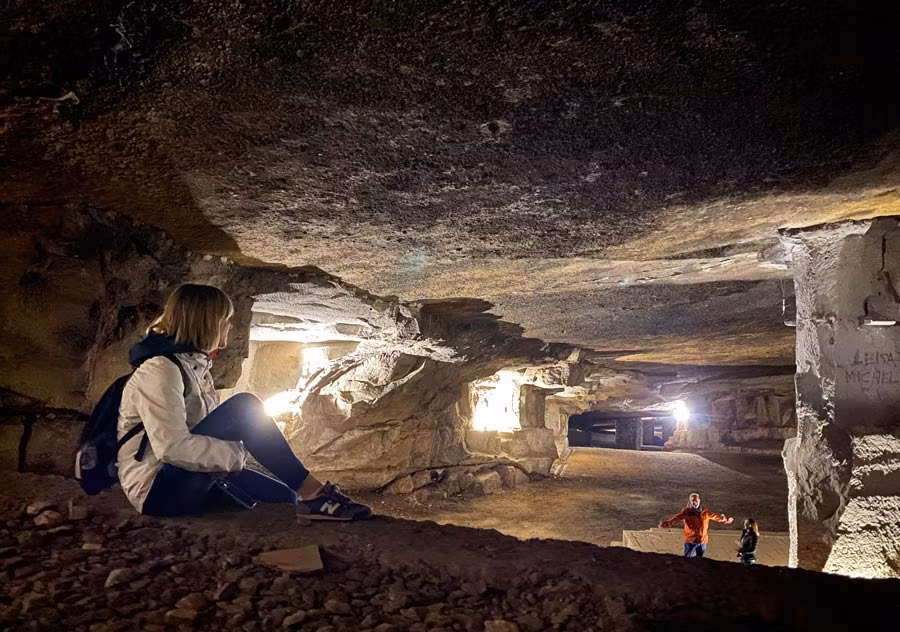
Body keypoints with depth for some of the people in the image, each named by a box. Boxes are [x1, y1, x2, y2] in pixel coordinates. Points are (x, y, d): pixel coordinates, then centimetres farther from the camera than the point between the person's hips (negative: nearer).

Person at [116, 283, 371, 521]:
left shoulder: (194, 365, 11)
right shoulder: (159, 369, -18)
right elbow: (173, 447, -30)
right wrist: (240, 453, -23)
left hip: (188, 481, 10)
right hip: (155, 490, -9)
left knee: (285, 496, -3)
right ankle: (312, 491, -18)